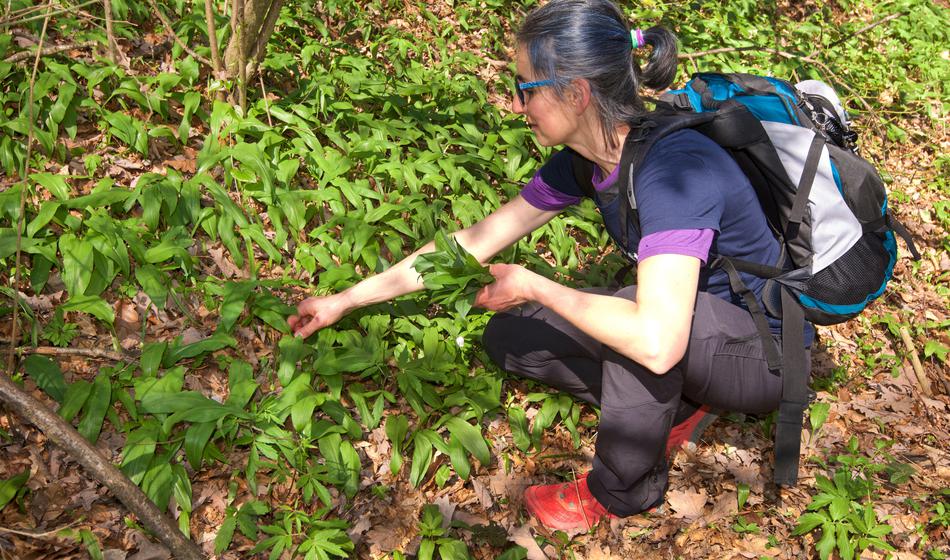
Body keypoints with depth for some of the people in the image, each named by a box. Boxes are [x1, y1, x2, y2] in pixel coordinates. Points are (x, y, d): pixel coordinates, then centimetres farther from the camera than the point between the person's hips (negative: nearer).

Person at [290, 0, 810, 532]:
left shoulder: (672, 167, -34)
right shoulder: (585, 160, -8)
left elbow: (657, 342, -44)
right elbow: (474, 242, -2)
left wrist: (533, 286, -28)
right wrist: (346, 300, 1)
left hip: (767, 354, -7)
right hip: (690, 335, 7)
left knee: (639, 320, -37)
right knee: (509, 337, 1)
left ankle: (623, 489, -11)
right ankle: (675, 408, 4)